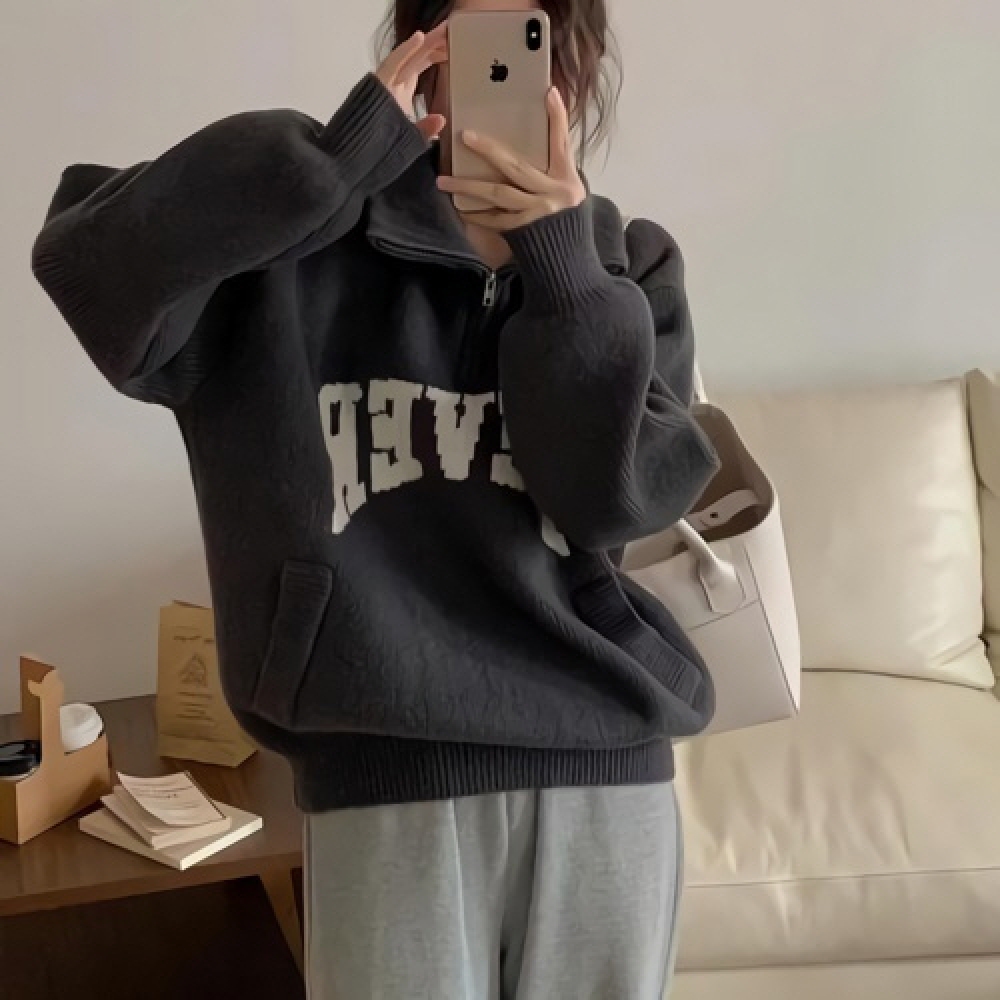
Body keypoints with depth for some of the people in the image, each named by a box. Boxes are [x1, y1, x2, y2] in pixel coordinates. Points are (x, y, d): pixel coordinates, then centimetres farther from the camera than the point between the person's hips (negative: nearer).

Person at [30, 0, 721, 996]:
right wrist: (336, 158, -23)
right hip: (384, 777, -2)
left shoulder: (630, 267, 6)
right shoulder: (305, 251, -2)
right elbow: (92, 267, -19)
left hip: (603, 768, 3)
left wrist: (564, 270, -17)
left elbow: (620, 494, -8)